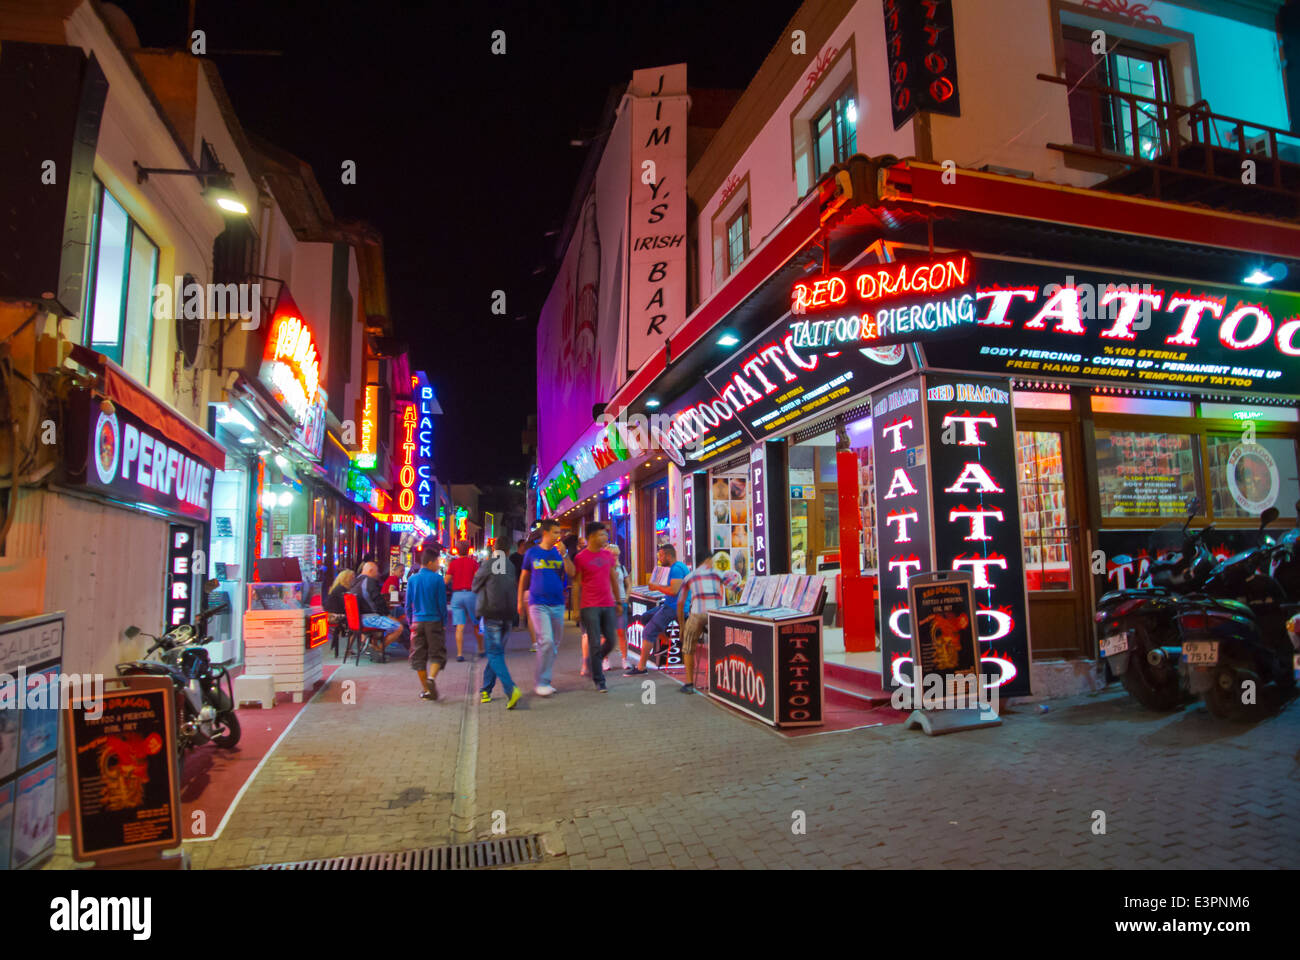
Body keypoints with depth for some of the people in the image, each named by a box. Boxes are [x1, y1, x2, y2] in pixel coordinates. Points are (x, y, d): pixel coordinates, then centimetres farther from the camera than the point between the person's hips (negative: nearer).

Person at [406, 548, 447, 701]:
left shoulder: (412, 579, 3)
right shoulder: (437, 579, -7)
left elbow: (408, 603, 6)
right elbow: (442, 603, -7)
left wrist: (411, 622, 15)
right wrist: (444, 622, 2)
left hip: (417, 622, 3)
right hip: (434, 621, -3)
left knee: (418, 656, 10)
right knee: (437, 653, 7)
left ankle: (426, 690, 11)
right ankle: (431, 677, -20)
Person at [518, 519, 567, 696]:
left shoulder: (559, 552, 8)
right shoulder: (532, 553, 2)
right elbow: (524, 577, 11)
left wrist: (564, 555, -16)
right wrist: (520, 601, 11)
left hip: (557, 604, 4)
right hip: (538, 604, -4)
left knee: (554, 644, 8)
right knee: (546, 641, -15)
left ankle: (545, 681, 20)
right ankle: (542, 683, -4)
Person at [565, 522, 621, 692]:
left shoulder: (608, 555, 10)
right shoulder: (580, 557, -6)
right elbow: (576, 583, -4)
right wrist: (577, 608, -8)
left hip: (608, 605, 5)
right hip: (590, 606, -5)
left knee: (611, 640, 7)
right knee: (595, 644, -2)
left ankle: (593, 662, 34)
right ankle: (599, 681, 9)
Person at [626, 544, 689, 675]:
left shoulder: (676, 569, -18)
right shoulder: (680, 566, 15)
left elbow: (674, 591, -27)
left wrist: (657, 587, -12)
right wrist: (658, 586, 9)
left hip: (674, 608, -11)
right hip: (670, 605, 11)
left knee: (648, 632, -9)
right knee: (645, 619, 18)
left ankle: (641, 667, -6)